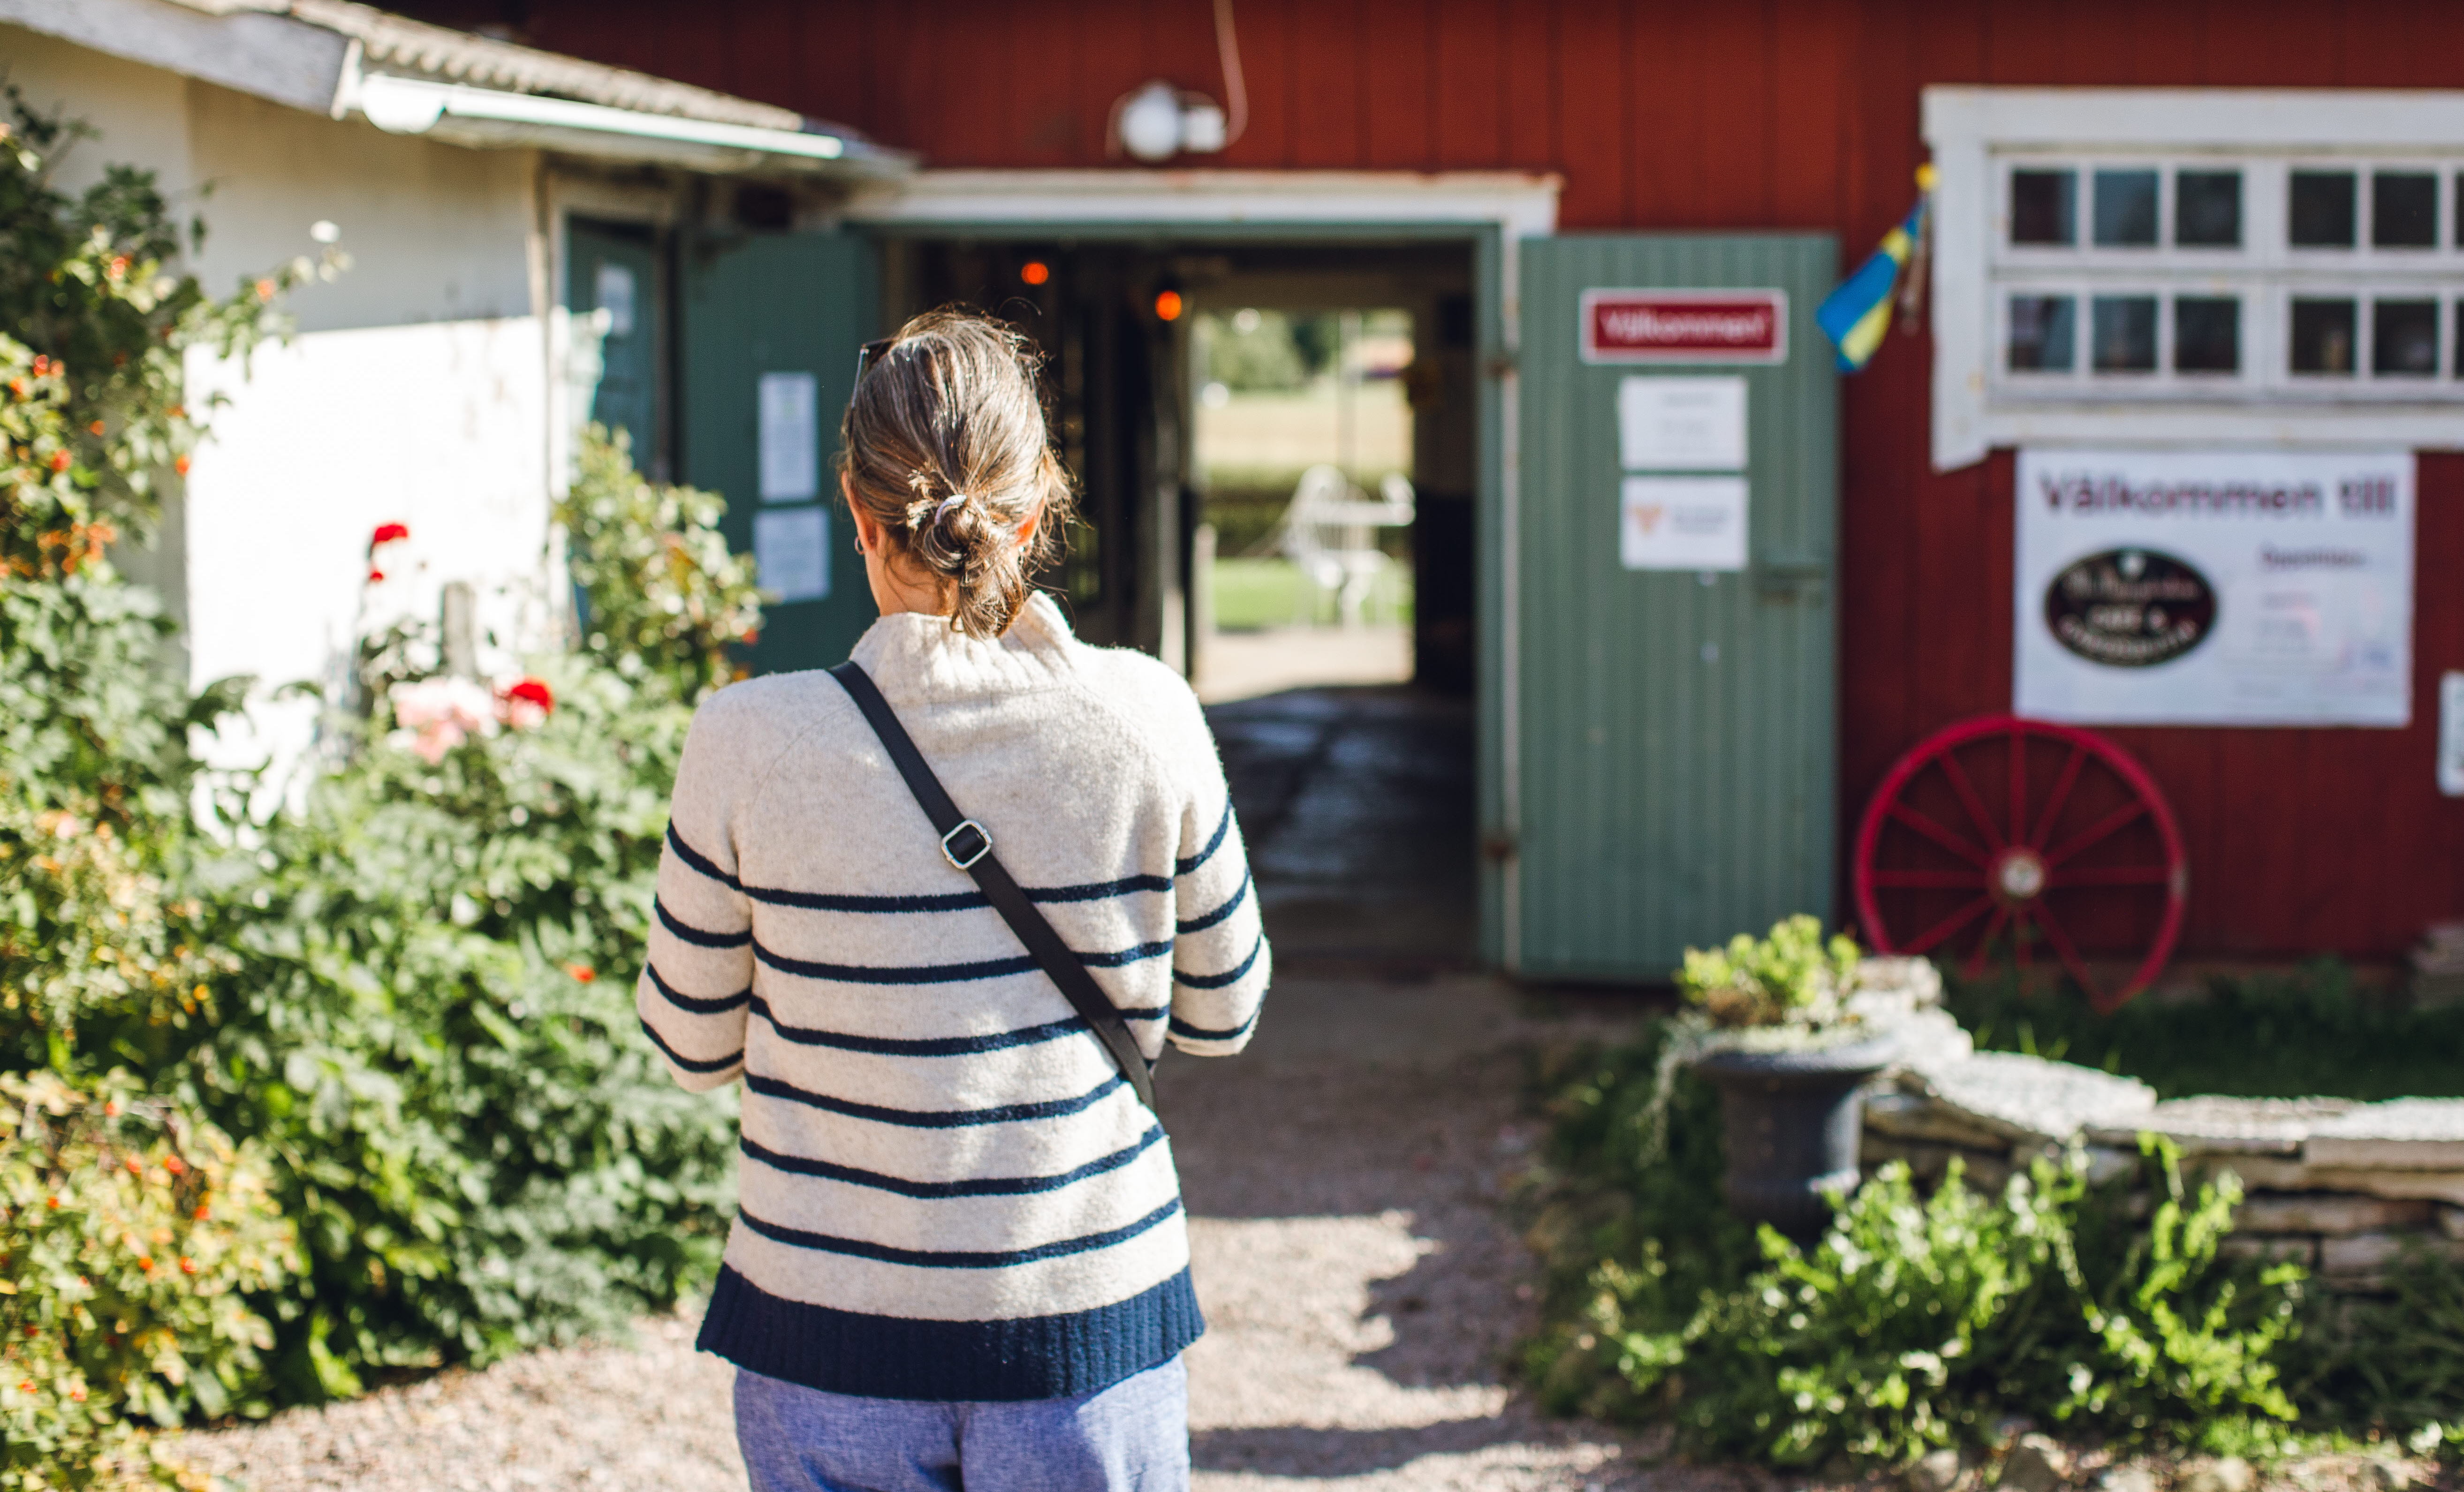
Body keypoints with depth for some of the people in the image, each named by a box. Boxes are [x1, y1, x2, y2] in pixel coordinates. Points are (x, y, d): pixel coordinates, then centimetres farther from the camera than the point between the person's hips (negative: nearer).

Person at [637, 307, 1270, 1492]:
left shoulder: (750, 743, -13)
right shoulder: (1144, 720, -11)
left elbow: (690, 1046, 0)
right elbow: (1221, 1015, 3)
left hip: (833, 1337, 0)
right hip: (1086, 1308, 1)